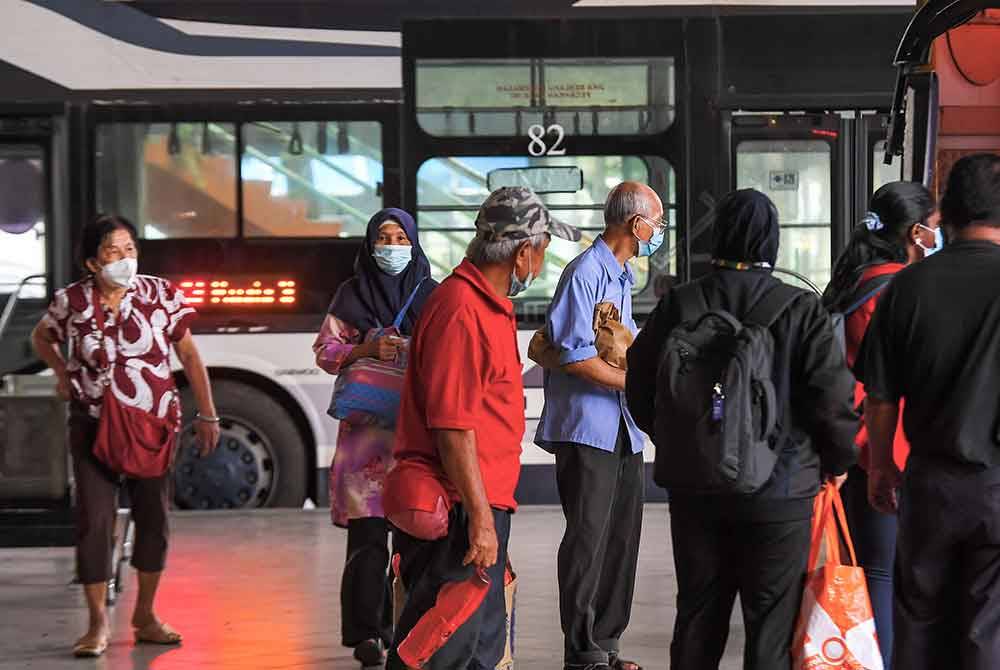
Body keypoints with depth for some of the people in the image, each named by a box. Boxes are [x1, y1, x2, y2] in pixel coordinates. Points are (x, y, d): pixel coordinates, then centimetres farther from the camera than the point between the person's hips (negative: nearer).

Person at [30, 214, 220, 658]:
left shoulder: (161, 295, -6)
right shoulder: (71, 301, -6)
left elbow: (189, 355, 0)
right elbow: (42, 338, 16)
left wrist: (207, 415, -2)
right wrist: (62, 371, -2)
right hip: (93, 425, -1)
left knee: (154, 519, 8)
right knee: (94, 520, -7)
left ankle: (145, 616, 24)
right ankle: (98, 622, 3)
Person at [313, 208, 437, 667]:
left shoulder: (432, 295, 11)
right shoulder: (353, 294, 9)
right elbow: (325, 350, 6)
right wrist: (369, 350, -11)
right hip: (368, 422, -1)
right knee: (368, 533, -7)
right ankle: (365, 633, -4)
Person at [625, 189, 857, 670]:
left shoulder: (677, 306, -3)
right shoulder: (801, 312, -13)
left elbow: (640, 391, 5)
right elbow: (833, 398, -13)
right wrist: (837, 462, 6)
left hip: (694, 489, 3)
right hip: (779, 492, -3)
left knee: (697, 617, 16)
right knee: (771, 627, 5)